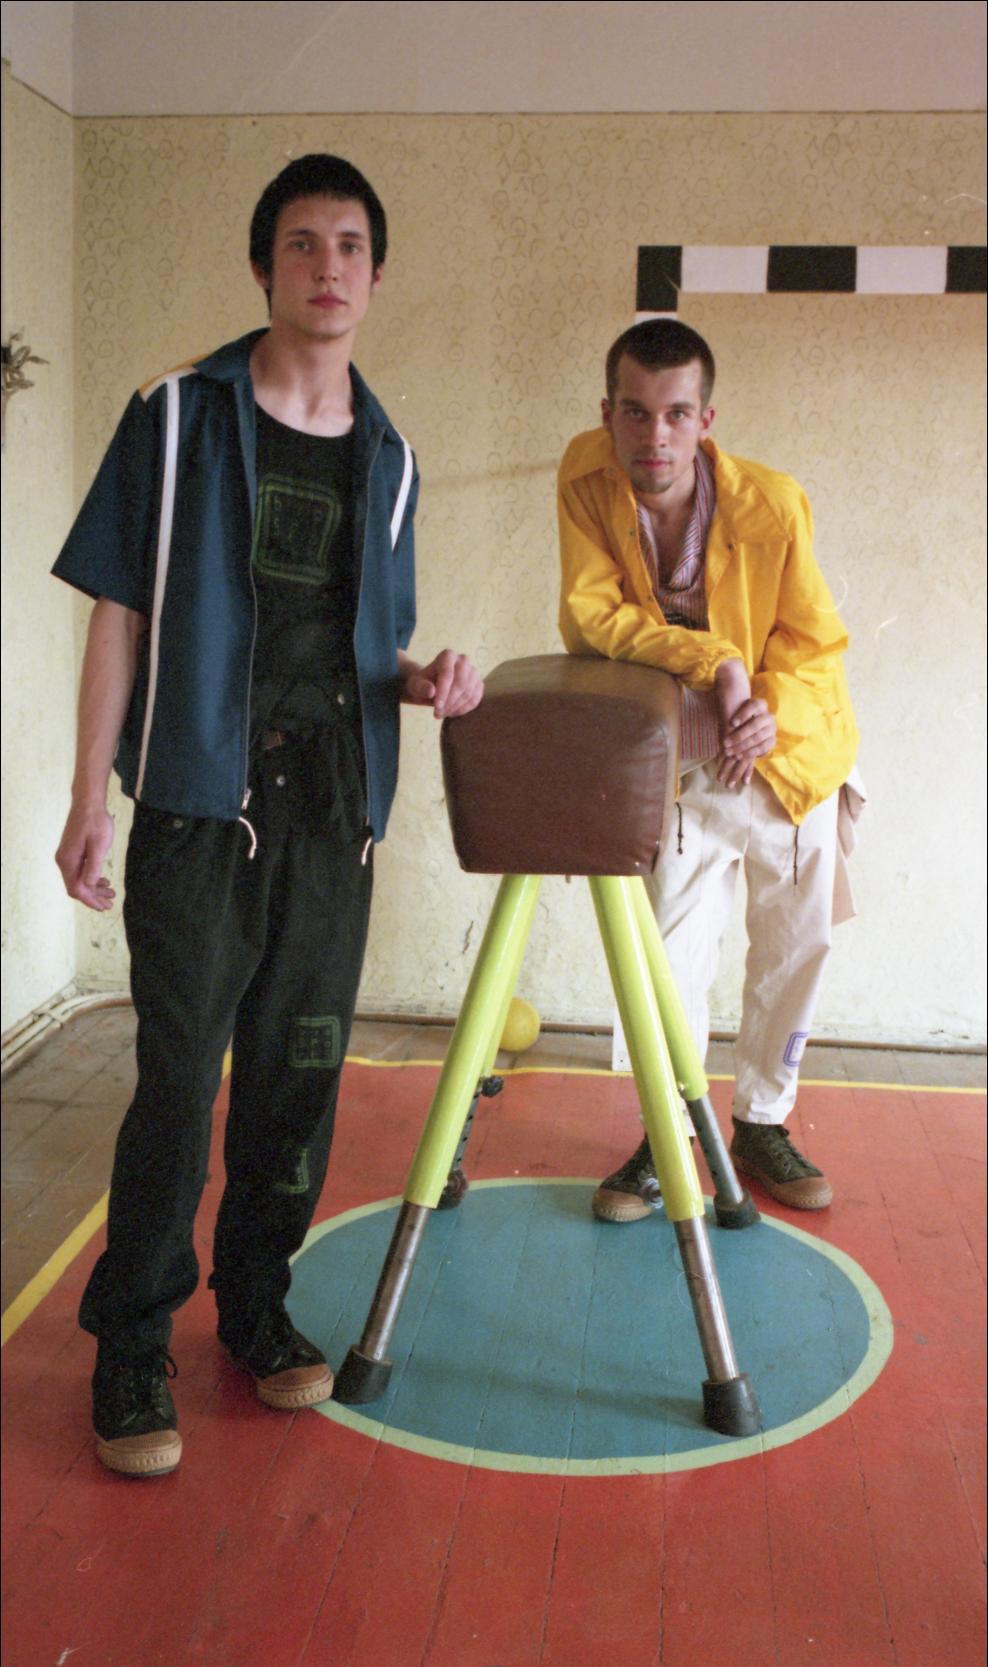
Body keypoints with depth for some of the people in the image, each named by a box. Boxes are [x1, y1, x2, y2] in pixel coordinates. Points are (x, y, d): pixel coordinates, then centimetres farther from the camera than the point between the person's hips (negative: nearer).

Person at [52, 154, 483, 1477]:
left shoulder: (386, 456, 13)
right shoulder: (182, 415, 1)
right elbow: (122, 613, -2)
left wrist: (425, 680, -2)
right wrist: (90, 800, -7)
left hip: (335, 810, 4)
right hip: (202, 803, -4)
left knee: (300, 1071, 10)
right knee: (178, 1078, -2)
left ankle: (257, 1305, 27)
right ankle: (132, 1347, 14)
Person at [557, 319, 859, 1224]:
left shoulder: (772, 503, -22)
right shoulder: (587, 479, -18)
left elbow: (816, 640, -10)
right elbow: (590, 614, -22)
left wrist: (775, 710, -28)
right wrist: (709, 660, -31)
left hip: (791, 756, 1)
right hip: (679, 765, 0)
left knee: (794, 950, 12)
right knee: (673, 954, 2)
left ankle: (763, 1126, 32)